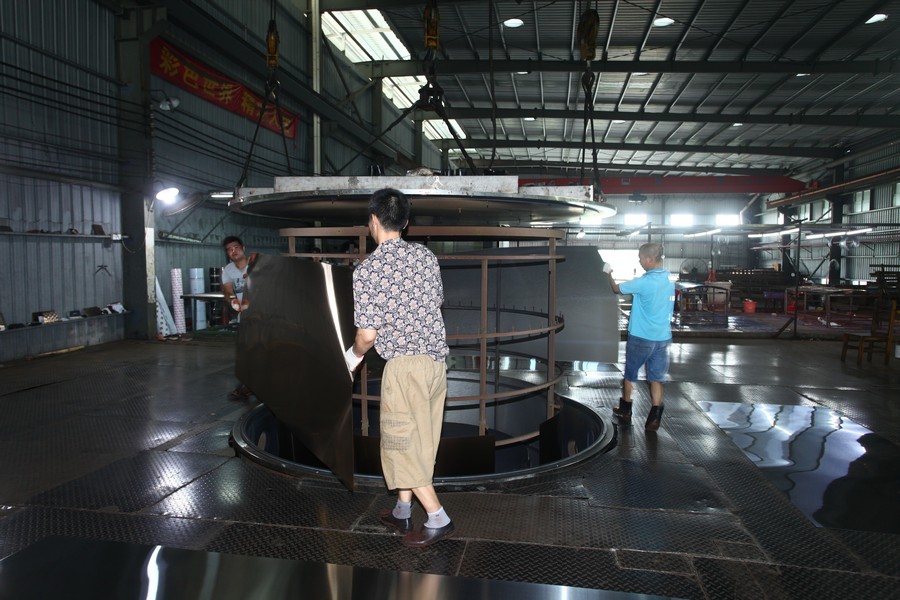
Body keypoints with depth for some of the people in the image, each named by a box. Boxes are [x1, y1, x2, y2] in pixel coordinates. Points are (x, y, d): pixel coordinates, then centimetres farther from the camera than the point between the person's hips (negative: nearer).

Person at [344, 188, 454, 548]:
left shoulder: (367, 271, -13)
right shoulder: (426, 256, 4)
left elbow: (368, 334, -12)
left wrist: (353, 356, 8)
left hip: (404, 364, -7)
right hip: (437, 357, 7)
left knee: (401, 441, 7)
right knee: (420, 439, 16)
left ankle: (438, 519, 10)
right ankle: (403, 512, 31)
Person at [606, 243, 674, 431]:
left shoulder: (644, 282, -20)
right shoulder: (669, 280, 2)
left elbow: (617, 289, -8)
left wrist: (609, 275, 11)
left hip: (640, 338, -5)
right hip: (662, 338, 5)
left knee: (629, 375, 15)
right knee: (656, 379, 9)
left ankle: (625, 409, 29)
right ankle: (654, 418, 4)